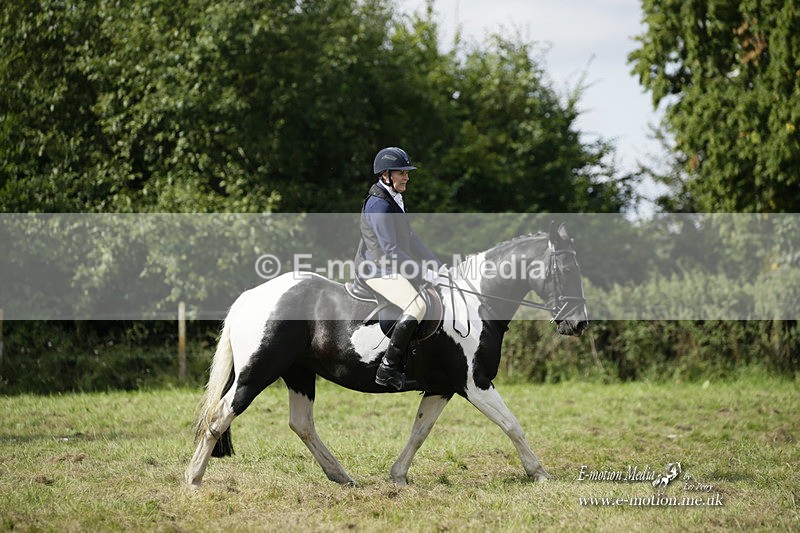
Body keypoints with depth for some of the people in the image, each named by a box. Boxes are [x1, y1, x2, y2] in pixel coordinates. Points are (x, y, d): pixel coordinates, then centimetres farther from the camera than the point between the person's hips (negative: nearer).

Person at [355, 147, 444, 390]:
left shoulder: (394, 200, 16)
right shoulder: (378, 204, -17)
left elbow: (410, 240, 23)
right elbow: (390, 251, -23)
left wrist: (438, 266, 18)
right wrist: (423, 274, -21)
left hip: (391, 269, 11)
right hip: (378, 271, -11)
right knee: (417, 306, -30)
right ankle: (388, 369, -30)